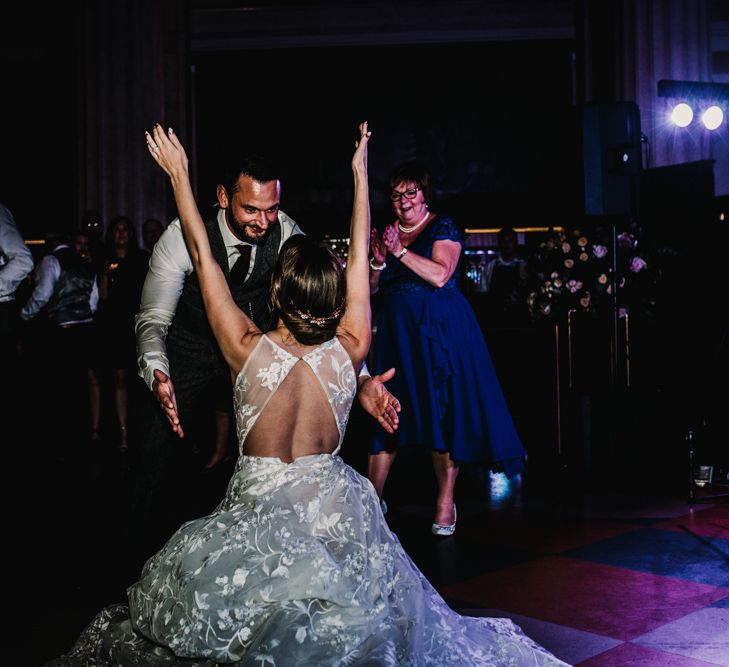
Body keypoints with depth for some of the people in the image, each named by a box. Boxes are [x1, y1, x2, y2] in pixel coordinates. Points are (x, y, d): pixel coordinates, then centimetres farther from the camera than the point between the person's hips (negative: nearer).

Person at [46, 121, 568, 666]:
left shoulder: (248, 350, -15)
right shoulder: (349, 351, -10)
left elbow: (203, 256, -5)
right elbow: (359, 257, 3)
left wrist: (179, 175, 7)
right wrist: (360, 173, 14)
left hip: (259, 511, -2)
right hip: (337, 514, 3)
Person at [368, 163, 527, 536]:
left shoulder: (443, 227, 0)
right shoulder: (387, 233, 14)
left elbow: (440, 275, -15)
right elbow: (372, 289, 13)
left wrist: (401, 251, -15)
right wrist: (379, 261, -5)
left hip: (439, 331, -4)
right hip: (397, 334, 4)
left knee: (443, 413, -4)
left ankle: (445, 503, 6)